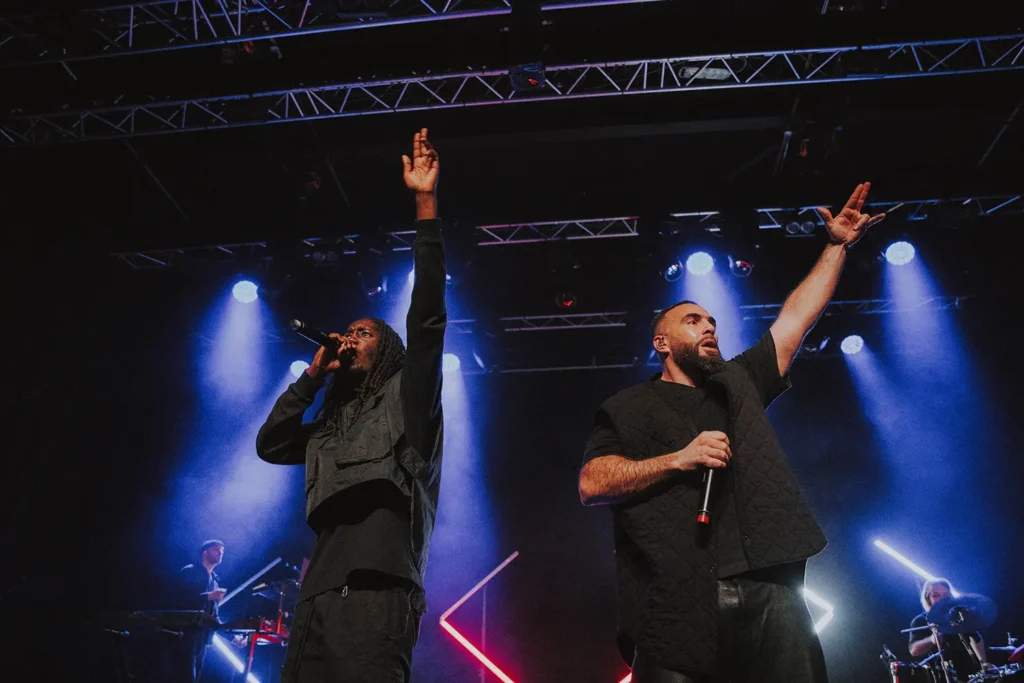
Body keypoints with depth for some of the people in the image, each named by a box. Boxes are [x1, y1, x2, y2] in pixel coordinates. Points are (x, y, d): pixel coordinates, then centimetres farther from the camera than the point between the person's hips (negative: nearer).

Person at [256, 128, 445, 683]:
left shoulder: (407, 398, 10)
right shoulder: (330, 424, 29)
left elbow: (428, 317, -3)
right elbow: (269, 445, 20)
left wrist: (426, 205, -7)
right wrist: (312, 376, 19)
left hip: (378, 591, -7)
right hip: (317, 597, 7)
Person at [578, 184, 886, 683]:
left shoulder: (738, 385, 25)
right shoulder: (629, 408, 11)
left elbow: (795, 318, 27)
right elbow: (591, 484, -3)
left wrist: (837, 246, 28)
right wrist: (678, 459, -10)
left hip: (769, 593, 4)